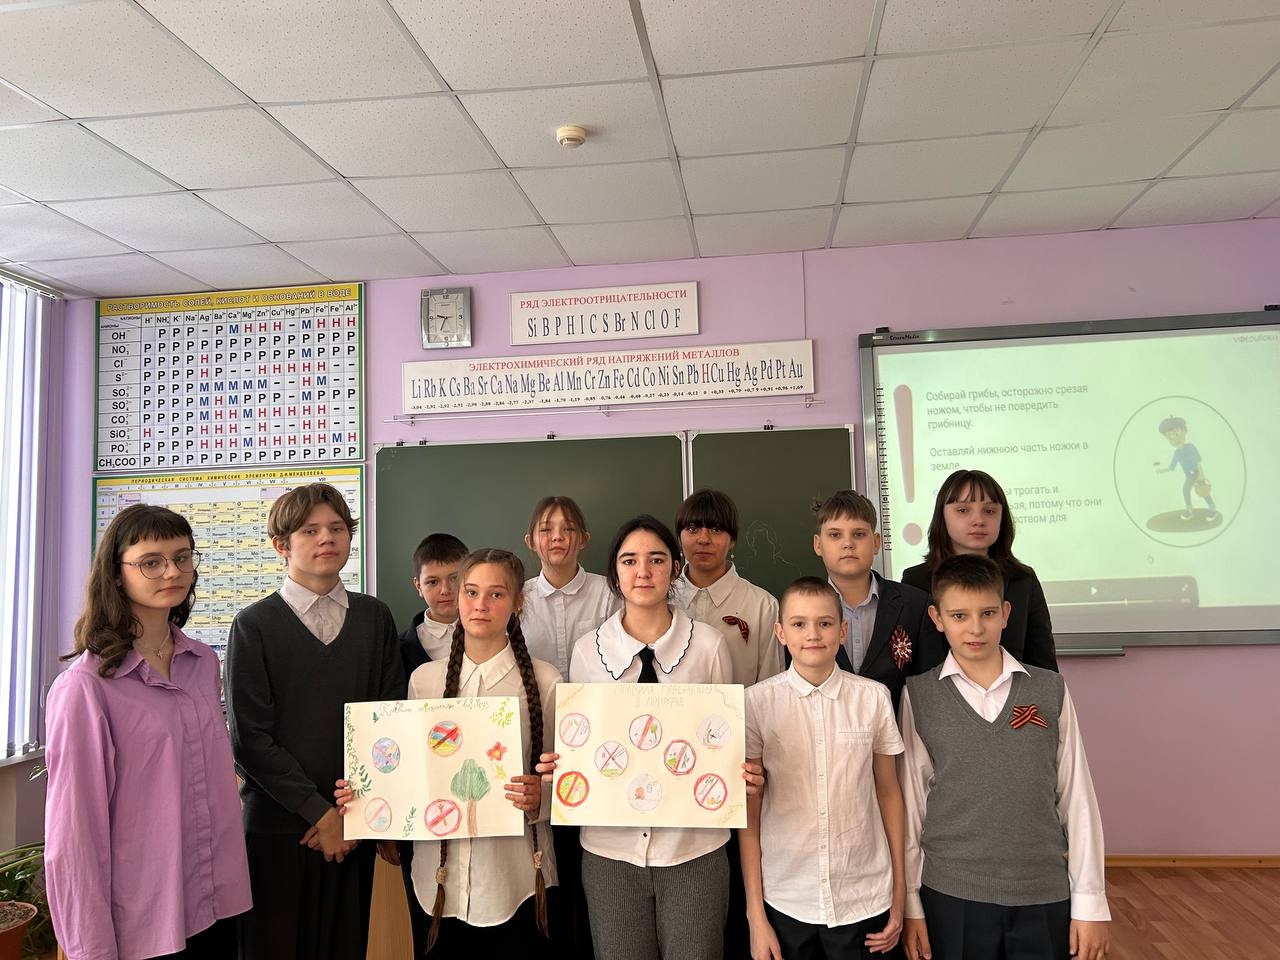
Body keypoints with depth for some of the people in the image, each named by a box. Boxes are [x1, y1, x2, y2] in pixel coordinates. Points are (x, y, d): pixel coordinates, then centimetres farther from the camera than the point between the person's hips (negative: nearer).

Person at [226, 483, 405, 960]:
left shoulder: (375, 617, 6)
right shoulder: (254, 625, -3)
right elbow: (249, 738, -8)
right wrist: (320, 812, -10)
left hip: (355, 828, 3)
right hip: (278, 827, -2)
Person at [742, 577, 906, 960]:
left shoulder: (873, 698, -6)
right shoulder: (757, 702, -9)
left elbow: (888, 793, 5)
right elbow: (749, 815, -3)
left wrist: (899, 892, 9)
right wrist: (755, 915, -1)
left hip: (865, 900, 1)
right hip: (785, 902, 0)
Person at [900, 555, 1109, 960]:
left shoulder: (1050, 691, -2)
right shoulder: (918, 696, -5)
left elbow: (1077, 800, 1)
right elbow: (911, 804, -1)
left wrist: (1090, 903, 2)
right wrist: (910, 905, 0)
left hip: (1045, 896, 1)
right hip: (952, 895, -1)